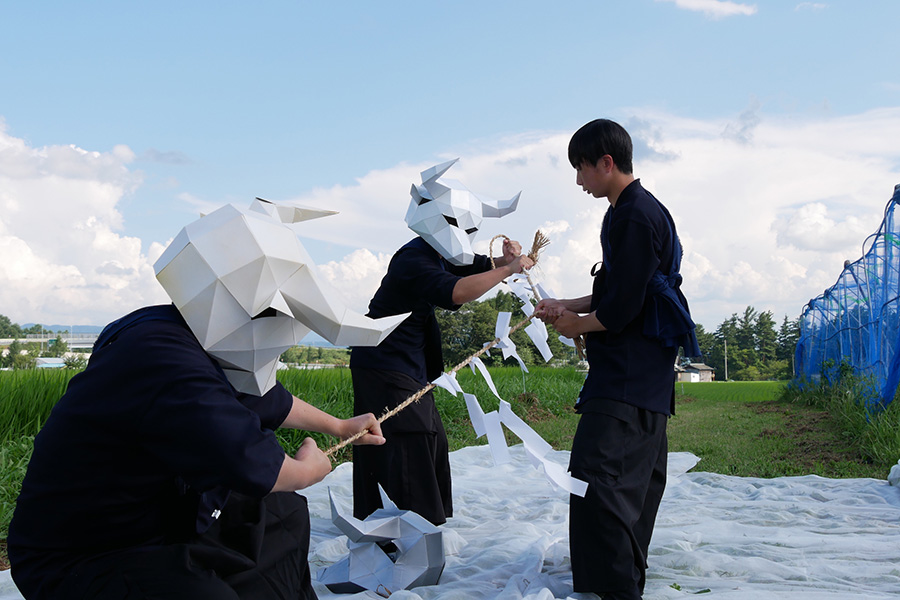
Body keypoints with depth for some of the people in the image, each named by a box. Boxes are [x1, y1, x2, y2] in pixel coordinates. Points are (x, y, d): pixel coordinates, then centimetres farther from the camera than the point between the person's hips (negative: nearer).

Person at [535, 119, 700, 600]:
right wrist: (566, 306, 17)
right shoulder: (635, 211, 16)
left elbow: (620, 310, -20)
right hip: (644, 376, 11)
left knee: (597, 480, -15)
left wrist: (578, 325, -3)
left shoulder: (636, 217, -17)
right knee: (635, 481, 19)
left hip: (628, 376, -11)